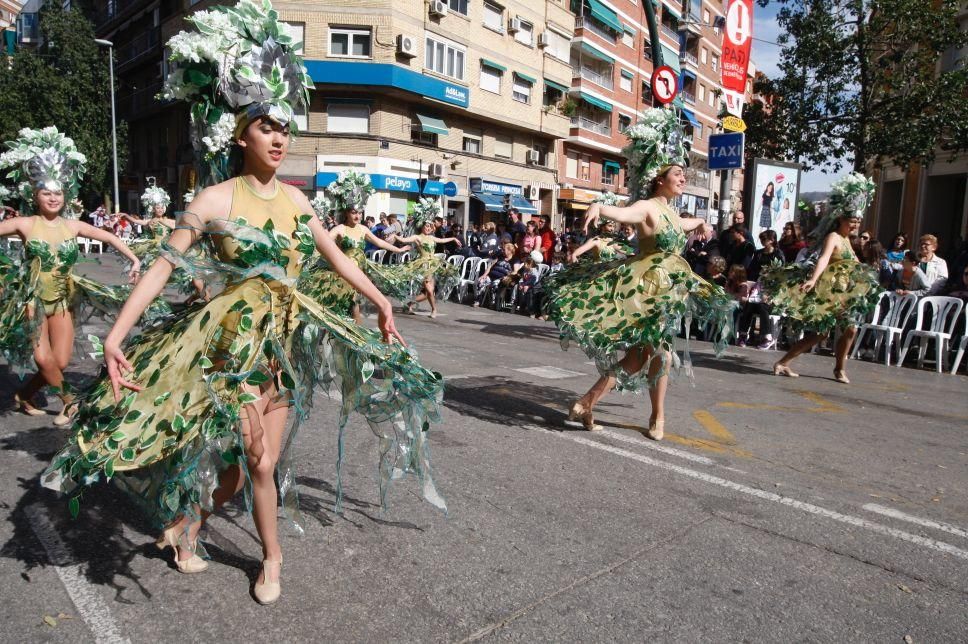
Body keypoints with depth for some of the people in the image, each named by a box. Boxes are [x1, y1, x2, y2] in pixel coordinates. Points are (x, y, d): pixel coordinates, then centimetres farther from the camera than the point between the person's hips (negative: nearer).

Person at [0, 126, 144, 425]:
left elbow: (109, 237, 11)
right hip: (32, 299, -3)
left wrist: (134, 260, 7)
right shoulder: (24, 224, -8)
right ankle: (68, 400, 9)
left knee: (61, 361, 0)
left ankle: (24, 396, 26)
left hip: (63, 299, 3)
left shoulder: (72, 226, 1)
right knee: (43, 358, -16)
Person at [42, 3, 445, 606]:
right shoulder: (216, 199, -9)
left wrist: (381, 301, 15)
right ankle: (273, 555, 28)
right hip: (238, 336, -5)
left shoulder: (295, 199, 5)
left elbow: (336, 257, 13)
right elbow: (164, 265, -11)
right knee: (257, 456, 1)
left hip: (290, 337, 5)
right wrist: (117, 335, -18)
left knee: (259, 457, 10)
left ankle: (187, 523, 37)